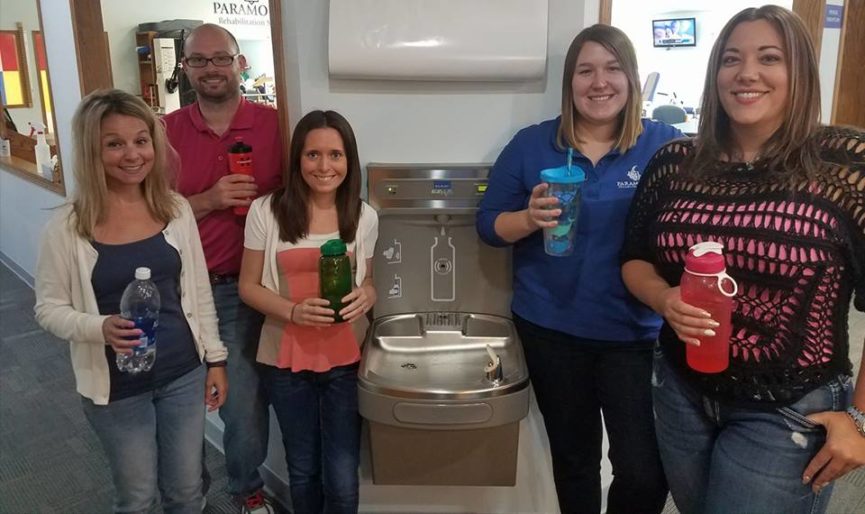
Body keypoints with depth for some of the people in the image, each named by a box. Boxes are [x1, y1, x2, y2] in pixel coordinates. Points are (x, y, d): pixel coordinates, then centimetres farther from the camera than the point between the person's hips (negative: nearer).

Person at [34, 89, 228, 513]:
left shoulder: (177, 210, -4)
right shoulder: (67, 227, -13)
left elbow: (199, 292, 3)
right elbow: (49, 308, -7)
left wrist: (215, 358, 5)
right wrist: (101, 328, -26)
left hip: (184, 375, 3)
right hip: (116, 387, -2)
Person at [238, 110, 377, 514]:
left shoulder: (364, 216, -1)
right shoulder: (266, 211, -8)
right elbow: (248, 286, -2)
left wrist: (368, 293, -13)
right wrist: (292, 310, -21)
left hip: (346, 360, 1)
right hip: (288, 361, 0)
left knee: (342, 478, 4)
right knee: (303, 469, 18)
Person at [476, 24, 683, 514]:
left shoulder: (667, 144, -3)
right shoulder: (531, 144, 0)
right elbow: (489, 224, 1)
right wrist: (530, 218, -19)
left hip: (637, 332, -1)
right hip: (551, 328, 2)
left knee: (646, 473, -3)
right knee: (573, 457, 19)